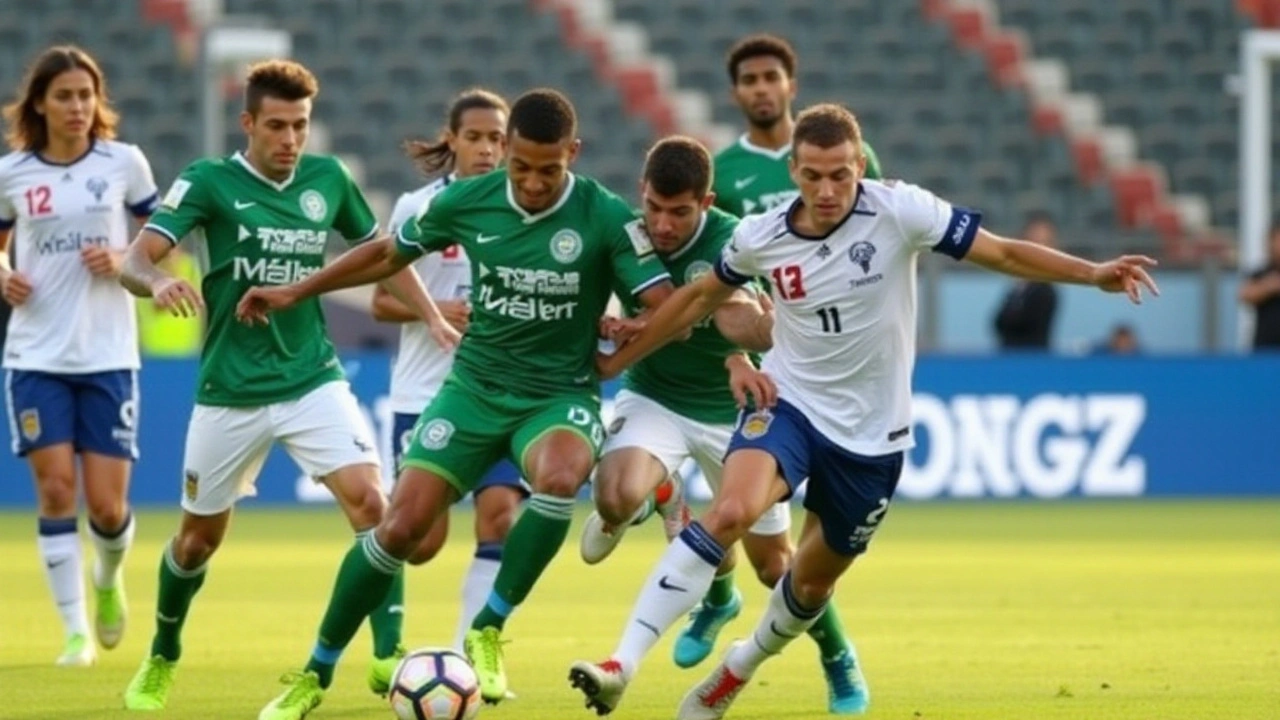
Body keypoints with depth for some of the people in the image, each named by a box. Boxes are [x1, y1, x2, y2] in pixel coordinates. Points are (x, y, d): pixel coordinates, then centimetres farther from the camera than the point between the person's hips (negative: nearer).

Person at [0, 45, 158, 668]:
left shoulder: (123, 162, 0)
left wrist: (125, 258, -10)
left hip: (107, 354, -1)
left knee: (107, 504, -3)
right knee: (55, 489, -6)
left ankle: (108, 579, 31)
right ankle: (75, 631, 4)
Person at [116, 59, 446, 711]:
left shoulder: (327, 179, 2)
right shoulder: (209, 181, -8)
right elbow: (134, 260, -17)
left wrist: (434, 317, 7)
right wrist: (158, 281, -40)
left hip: (313, 381, 2)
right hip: (231, 391, -2)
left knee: (369, 500, -19)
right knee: (200, 535, 12)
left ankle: (388, 656, -16)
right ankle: (161, 662, 36)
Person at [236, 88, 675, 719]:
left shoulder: (605, 216, -13)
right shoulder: (467, 202, -5)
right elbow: (389, 254, 12)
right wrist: (294, 293, 15)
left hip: (560, 395, -2)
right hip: (475, 385, 2)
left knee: (558, 479, -36)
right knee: (401, 526, -8)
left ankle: (487, 632, -19)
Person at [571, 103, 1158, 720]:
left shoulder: (900, 212, -15)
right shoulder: (759, 238, -7)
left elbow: (1003, 253, -13)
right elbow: (700, 298, 12)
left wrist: (1094, 273, -25)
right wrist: (615, 361, 18)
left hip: (871, 434, 1)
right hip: (788, 405, -1)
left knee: (813, 583, 14)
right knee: (730, 512, -29)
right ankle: (623, 661, -31)